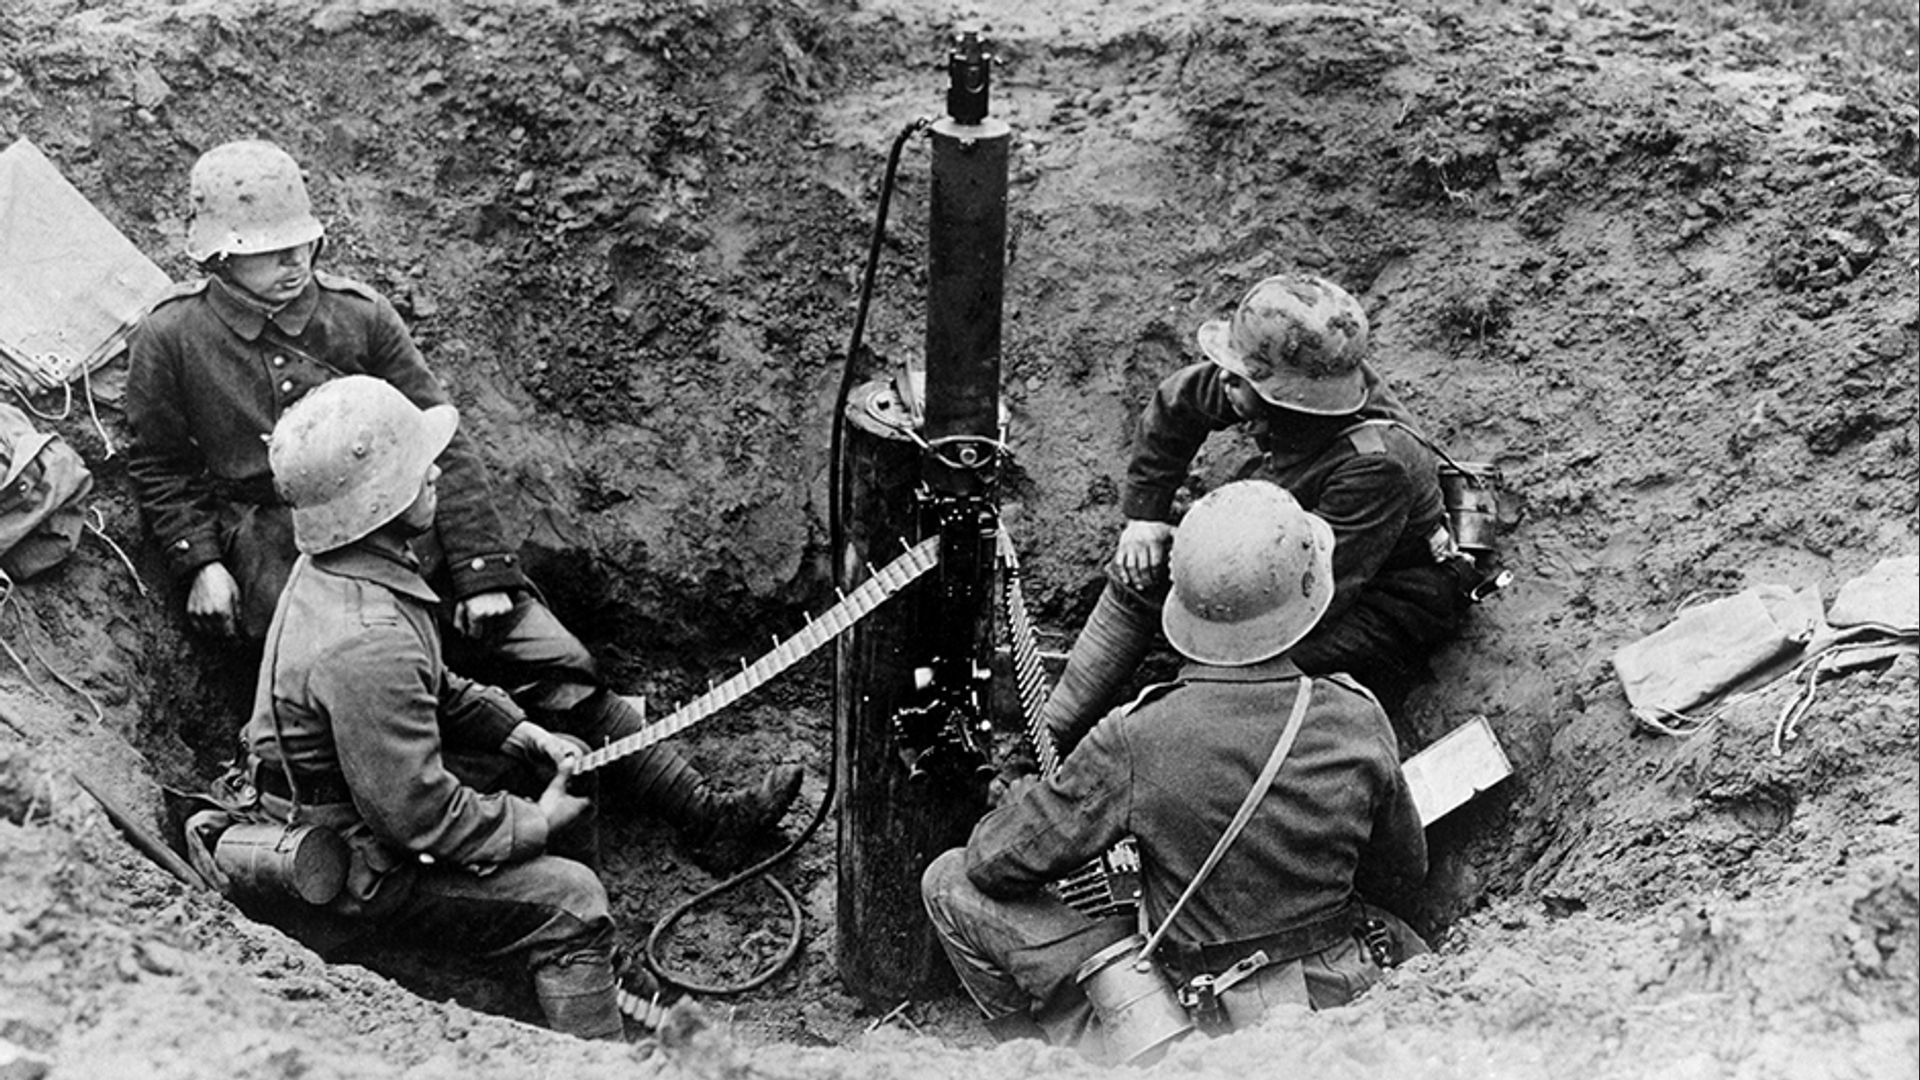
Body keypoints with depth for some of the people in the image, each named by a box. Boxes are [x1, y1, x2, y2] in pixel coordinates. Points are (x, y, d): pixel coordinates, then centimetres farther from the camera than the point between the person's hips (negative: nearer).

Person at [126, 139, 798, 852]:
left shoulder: (359, 314, 7)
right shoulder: (170, 340, 4)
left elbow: (439, 443, 3)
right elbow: (159, 471, 14)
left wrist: (483, 573, -5)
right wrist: (200, 563, -4)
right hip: (275, 550, -1)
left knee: (552, 662, -8)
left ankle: (701, 812, -7)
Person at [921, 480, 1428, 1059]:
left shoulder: (1137, 742, -24)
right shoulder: (1358, 720, -15)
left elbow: (994, 864, -13)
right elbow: (1400, 876, 3)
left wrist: (1027, 796, 9)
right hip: (1346, 995, 5)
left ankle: (1091, 1056, -1)